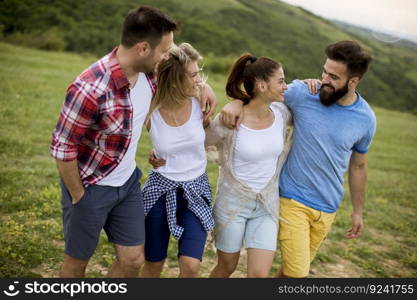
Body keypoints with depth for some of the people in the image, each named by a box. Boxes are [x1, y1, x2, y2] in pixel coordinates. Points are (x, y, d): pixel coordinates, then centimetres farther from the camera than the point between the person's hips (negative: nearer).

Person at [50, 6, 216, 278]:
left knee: (133, 260, 11)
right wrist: (78, 196, -12)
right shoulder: (91, 89, -31)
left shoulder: (148, 71, -9)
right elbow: (62, 148, -22)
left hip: (128, 182, 6)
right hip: (90, 186, -6)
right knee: (78, 260, 15)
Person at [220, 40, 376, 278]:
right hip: (293, 200, -3)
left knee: (297, 268, 18)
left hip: (327, 207, 3)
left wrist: (358, 212, 14)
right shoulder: (302, 93, -13)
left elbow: (359, 167, 7)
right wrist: (237, 102, -23)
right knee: (297, 272, -5)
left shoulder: (366, 119, -5)